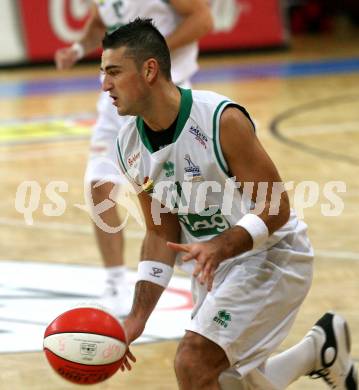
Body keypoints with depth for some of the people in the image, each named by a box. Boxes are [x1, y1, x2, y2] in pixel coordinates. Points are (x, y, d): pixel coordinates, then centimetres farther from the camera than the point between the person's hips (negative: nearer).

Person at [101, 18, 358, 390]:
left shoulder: (222, 119, -25)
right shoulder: (129, 146, -5)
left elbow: (275, 208, -22)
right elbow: (161, 234, 4)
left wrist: (221, 246, -40)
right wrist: (138, 317, -4)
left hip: (269, 256, -8)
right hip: (212, 263, 8)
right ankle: (320, 350, 41)